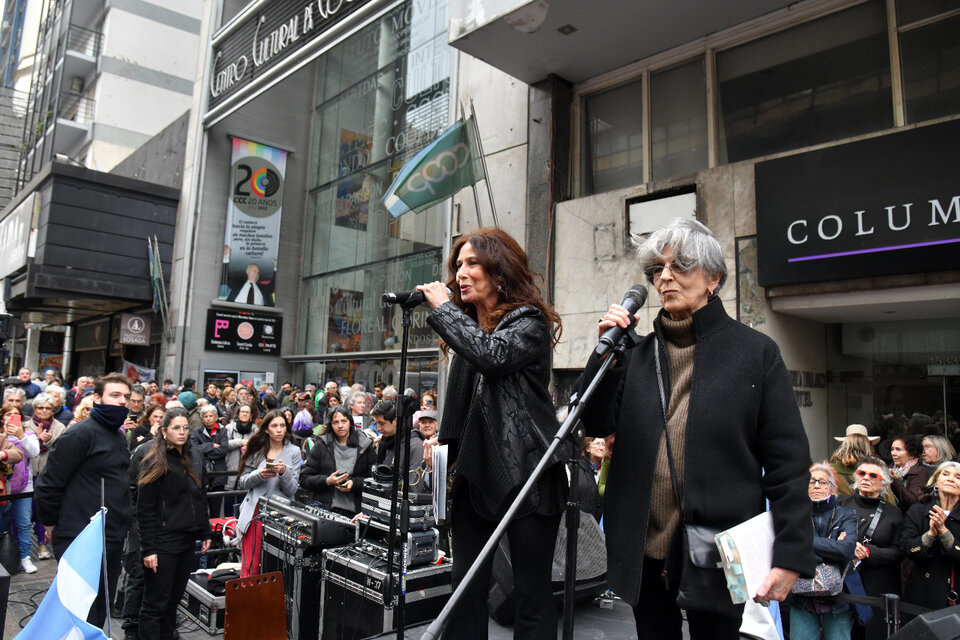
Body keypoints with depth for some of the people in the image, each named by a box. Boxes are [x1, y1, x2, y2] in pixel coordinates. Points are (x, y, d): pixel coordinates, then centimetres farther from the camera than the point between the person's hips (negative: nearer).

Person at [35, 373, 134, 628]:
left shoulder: (119, 436, 13)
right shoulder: (81, 433, -15)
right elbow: (49, 484, -15)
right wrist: (52, 524, -5)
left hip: (113, 541, 8)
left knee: (101, 611, 18)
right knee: (83, 618, 1)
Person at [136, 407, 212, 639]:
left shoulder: (189, 461, 13)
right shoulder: (155, 463, -9)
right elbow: (145, 509, -12)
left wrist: (206, 533, 15)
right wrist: (148, 549, -16)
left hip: (186, 541, 7)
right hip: (163, 543, -7)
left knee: (173, 600, 14)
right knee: (155, 604, 0)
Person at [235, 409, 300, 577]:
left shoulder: (294, 452, 2)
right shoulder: (256, 450, 6)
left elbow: (292, 490, 0)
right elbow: (242, 483, 7)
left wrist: (284, 472, -19)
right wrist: (259, 475, -12)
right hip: (255, 511, 1)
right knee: (251, 566, -2)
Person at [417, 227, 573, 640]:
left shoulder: (529, 322, -5)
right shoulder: (467, 325, 17)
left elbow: (493, 355, -26)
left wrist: (442, 308, -14)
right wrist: (445, 452, 17)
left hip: (525, 472, -6)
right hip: (476, 470, 7)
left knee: (532, 591, 2)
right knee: (466, 586, 8)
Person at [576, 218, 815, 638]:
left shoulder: (756, 352, 0)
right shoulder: (638, 354, 9)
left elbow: (788, 461, -3)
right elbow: (597, 425, 0)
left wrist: (790, 555, -10)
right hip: (645, 549, 4)